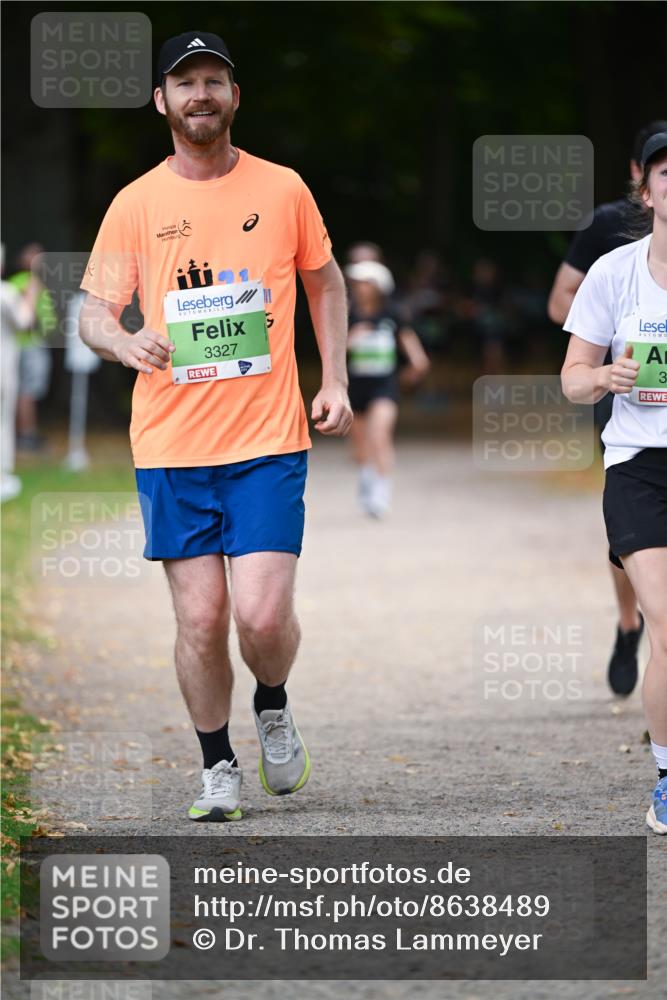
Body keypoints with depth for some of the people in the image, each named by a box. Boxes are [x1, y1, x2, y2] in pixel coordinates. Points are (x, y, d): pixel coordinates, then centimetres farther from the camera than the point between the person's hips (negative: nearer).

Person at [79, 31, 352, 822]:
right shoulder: (136, 205, 2)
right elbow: (94, 312, 2)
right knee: (199, 619, 0)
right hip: (171, 445, 1)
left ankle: (273, 710, 21)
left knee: (263, 614, -11)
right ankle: (218, 768, 19)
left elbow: (324, 282, 19)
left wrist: (334, 379, 9)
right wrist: (123, 341, -21)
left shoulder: (283, 190, 4)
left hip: (268, 438, -1)